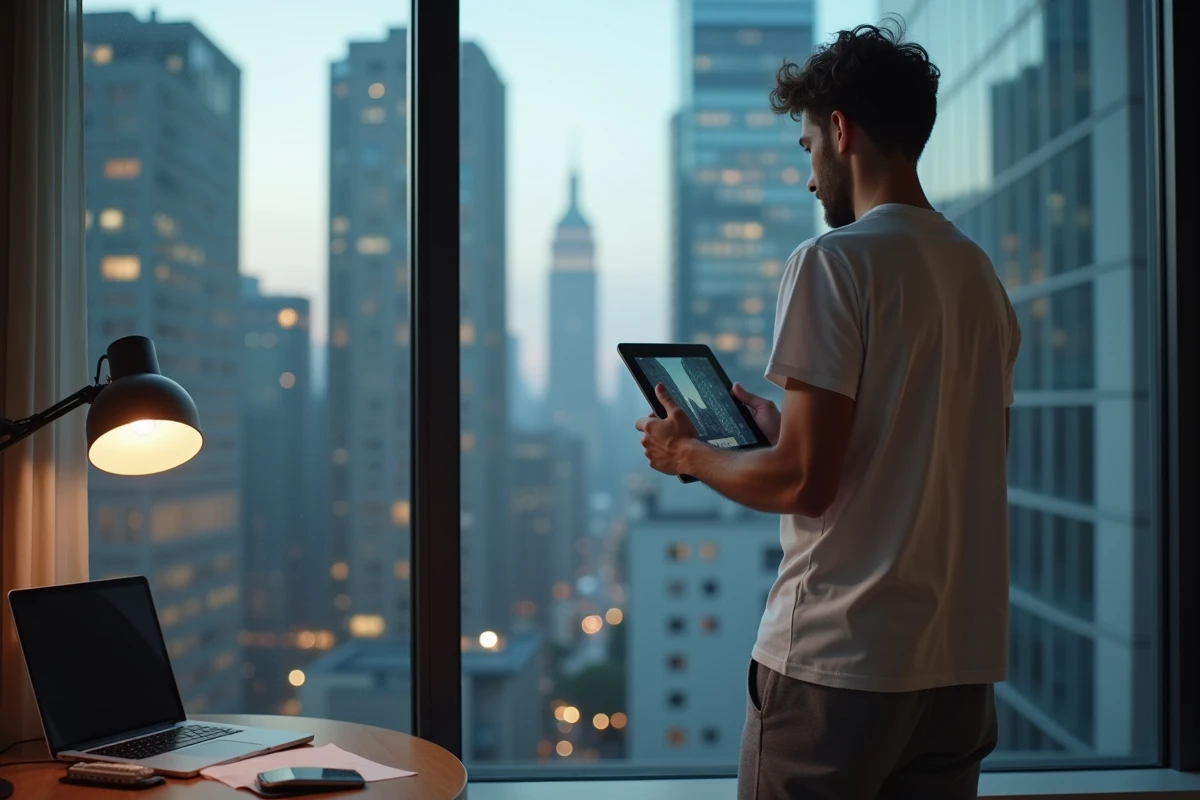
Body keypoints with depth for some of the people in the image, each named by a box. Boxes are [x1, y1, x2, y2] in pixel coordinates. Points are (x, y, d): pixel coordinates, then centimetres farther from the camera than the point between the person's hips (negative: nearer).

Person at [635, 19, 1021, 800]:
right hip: (964, 658, 7)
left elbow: (805, 482, -17)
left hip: (839, 656, -7)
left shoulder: (833, 261, -12)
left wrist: (689, 453, 1)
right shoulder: (983, 275, 11)